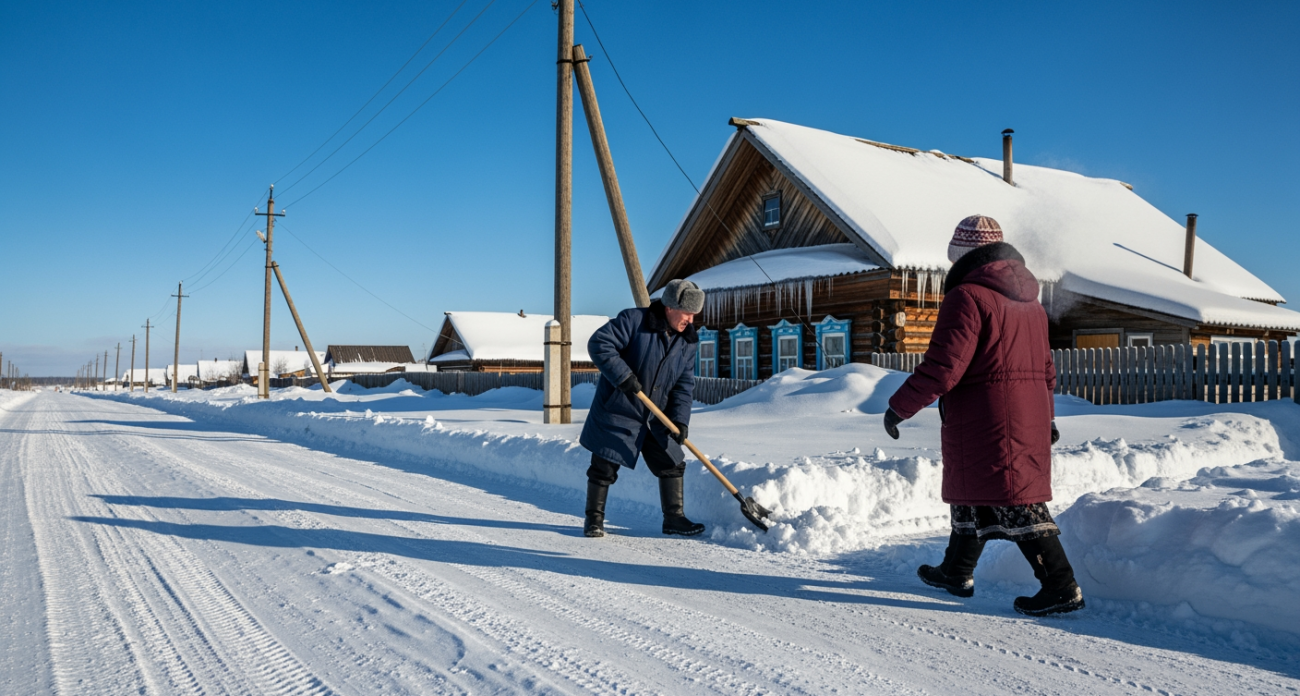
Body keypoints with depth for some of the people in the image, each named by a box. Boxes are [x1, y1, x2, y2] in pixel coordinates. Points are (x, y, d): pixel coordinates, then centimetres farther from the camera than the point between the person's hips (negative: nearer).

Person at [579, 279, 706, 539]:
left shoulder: (687, 340, 2)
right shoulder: (633, 320, -17)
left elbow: (684, 384, 2)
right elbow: (598, 344, -21)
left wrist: (680, 419, -10)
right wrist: (623, 376, -27)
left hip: (656, 419, 6)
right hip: (617, 412, -6)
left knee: (672, 464, 7)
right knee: (604, 467, 1)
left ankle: (674, 518, 21)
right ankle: (593, 519, 18)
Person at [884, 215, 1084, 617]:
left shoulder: (968, 296, -14)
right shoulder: (1029, 299, 15)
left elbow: (943, 367, -21)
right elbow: (1044, 368, 22)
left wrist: (899, 407, -12)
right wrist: (1046, 417, 33)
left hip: (987, 424, -9)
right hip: (1028, 417, 9)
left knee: (1015, 505, -3)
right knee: (971, 493, 19)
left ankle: (1061, 587, 0)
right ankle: (957, 572, 31)